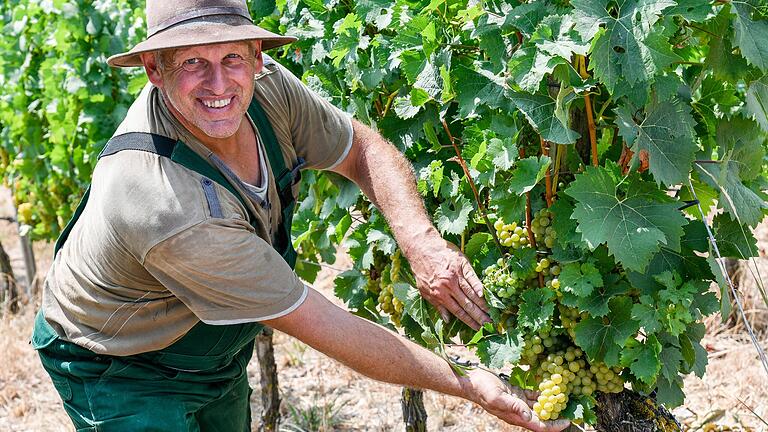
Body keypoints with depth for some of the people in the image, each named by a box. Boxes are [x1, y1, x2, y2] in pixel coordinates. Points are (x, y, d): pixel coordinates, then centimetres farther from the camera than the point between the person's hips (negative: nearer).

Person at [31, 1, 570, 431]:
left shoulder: (266, 86, -22)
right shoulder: (169, 209, -41)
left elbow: (364, 149, -7)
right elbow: (326, 329, -34)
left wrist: (421, 240, -28)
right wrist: (468, 385, -29)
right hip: (122, 375, -7)